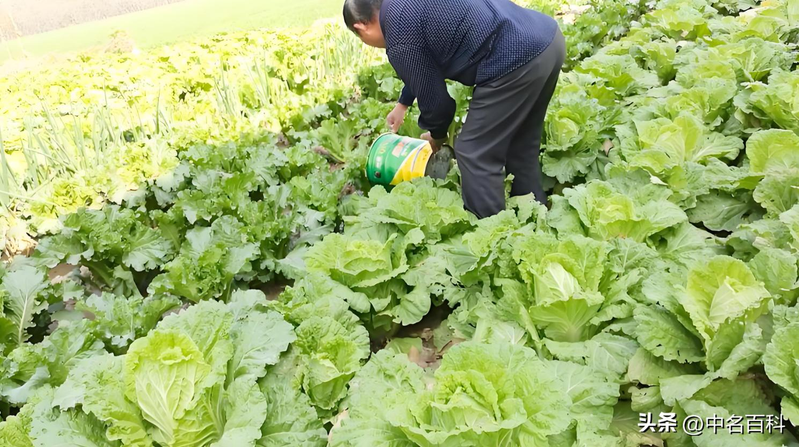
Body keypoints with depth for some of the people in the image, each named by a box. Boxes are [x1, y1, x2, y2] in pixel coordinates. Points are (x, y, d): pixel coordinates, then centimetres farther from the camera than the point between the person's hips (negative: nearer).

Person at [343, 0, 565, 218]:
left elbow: (433, 96, 0)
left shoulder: (400, 39, -9)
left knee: (475, 154, 2)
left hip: (516, 60, -10)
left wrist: (437, 135, 21)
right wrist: (402, 104, 49)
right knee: (520, 148, 21)